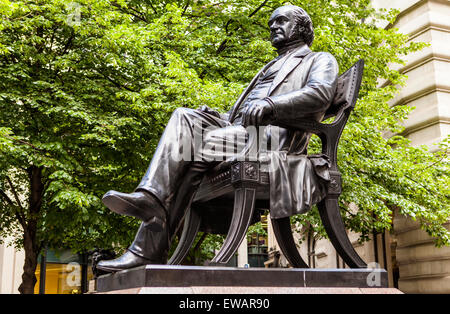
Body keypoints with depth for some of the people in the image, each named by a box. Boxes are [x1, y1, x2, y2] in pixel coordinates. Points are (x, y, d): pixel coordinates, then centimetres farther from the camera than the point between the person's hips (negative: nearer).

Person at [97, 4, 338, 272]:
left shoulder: (321, 60, 17)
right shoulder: (272, 67, 39)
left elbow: (321, 93, -7)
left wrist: (270, 104, -25)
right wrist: (216, 116, 6)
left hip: (276, 135, -7)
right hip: (240, 129, 7)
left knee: (205, 146, -29)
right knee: (185, 117, -19)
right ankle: (151, 197, -36)